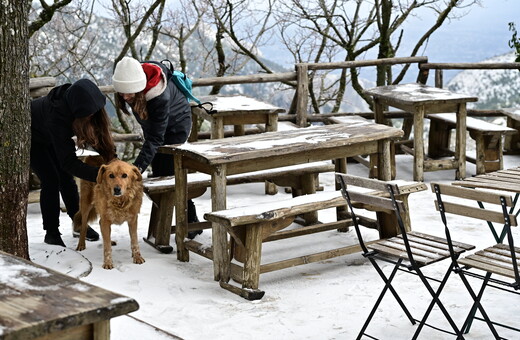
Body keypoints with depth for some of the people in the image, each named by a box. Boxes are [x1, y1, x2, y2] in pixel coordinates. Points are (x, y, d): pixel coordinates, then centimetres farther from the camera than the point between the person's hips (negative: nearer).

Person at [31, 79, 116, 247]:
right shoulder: (57, 115, -46)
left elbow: (99, 133, -16)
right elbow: (68, 161, -45)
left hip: (50, 137, 6)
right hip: (31, 137, -6)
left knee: (66, 178, 4)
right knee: (50, 180, -12)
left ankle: (78, 224, 15)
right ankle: (51, 233, -2)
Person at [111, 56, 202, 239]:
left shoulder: (160, 97, -42)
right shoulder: (128, 79, -23)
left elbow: (155, 138, -38)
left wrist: (138, 166, -45)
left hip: (175, 126, -7)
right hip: (152, 125, 7)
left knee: (168, 172, -10)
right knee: (157, 173, 7)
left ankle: (191, 222, 2)